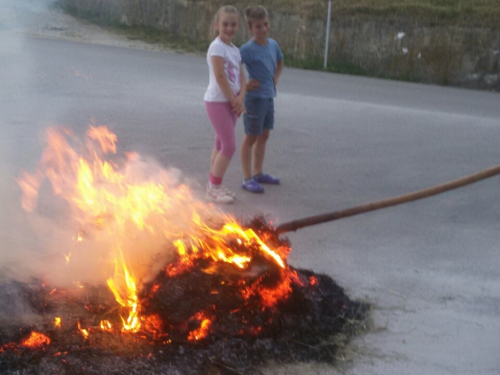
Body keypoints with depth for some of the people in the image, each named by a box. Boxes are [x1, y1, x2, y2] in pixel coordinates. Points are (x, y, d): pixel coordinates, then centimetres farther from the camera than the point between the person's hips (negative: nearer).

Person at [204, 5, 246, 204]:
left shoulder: (235, 50, 12)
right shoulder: (216, 47, -14)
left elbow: (242, 78, 8)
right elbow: (220, 77, -20)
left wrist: (240, 98, -9)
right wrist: (234, 101, -15)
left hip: (231, 102, 8)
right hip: (217, 102, -8)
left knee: (221, 145, 12)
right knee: (229, 146, -9)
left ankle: (214, 185, 21)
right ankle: (214, 187, 2)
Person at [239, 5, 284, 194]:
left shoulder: (273, 44, 5)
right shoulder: (248, 49, -17)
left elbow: (280, 63, 25)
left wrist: (275, 79, 10)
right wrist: (243, 85, -19)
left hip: (269, 97, 7)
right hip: (255, 98, -7)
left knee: (263, 136, 15)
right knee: (251, 138, 0)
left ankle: (258, 173, 28)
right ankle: (247, 179, 8)